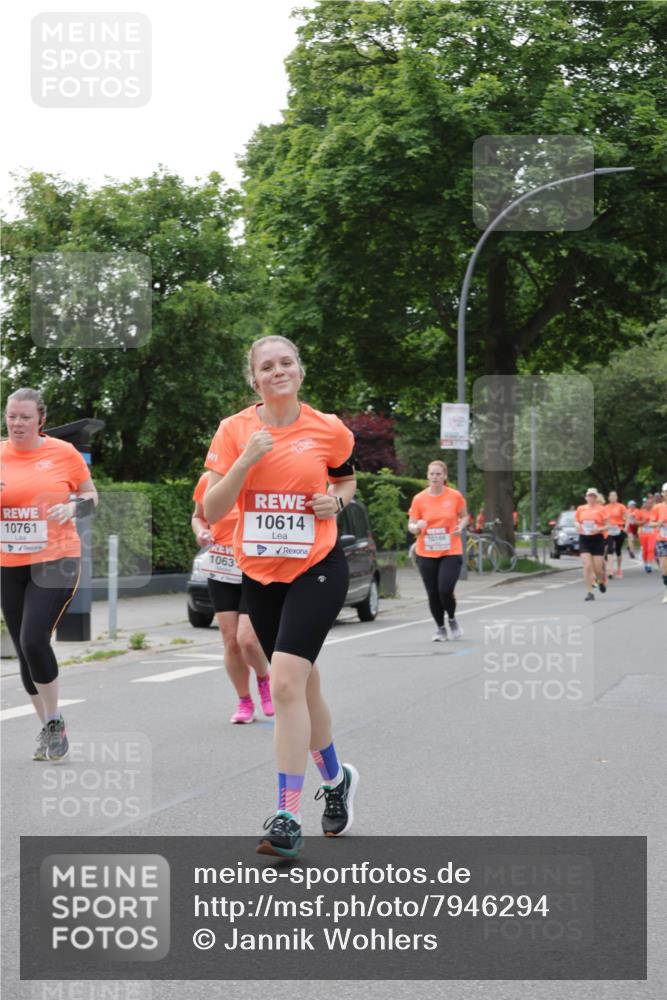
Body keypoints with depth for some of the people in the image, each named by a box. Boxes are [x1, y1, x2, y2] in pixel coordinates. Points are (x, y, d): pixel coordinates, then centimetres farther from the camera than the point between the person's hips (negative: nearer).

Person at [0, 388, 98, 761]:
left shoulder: (63, 453, -2)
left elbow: (91, 497, 8)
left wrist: (72, 508, -13)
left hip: (55, 561, -4)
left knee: (34, 639, -18)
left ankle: (55, 722, 2)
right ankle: (48, 729, 23)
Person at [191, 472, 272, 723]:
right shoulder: (208, 481, 1)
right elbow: (198, 517, 18)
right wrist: (201, 532, -4)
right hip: (221, 570, 4)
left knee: (247, 639, -13)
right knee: (231, 641, 3)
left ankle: (264, 678, 20)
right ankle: (244, 702, 21)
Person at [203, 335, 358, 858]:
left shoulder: (329, 430, -3)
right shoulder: (235, 431, -2)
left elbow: (347, 479, 17)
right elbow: (211, 511, -7)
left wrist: (336, 500, -5)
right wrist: (247, 460, -19)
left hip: (317, 569, -3)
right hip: (260, 574, 3)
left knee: (286, 681, -18)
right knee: (302, 684, 14)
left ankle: (288, 817, -14)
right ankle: (335, 777, 40)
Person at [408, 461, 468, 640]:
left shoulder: (455, 496, -1)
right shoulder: (419, 499, -1)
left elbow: (464, 516, 14)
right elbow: (411, 526, 3)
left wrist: (460, 527, -8)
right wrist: (417, 526, -20)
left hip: (451, 552, -1)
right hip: (426, 554, 2)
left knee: (445, 590, -14)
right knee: (433, 593, 3)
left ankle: (452, 619, 16)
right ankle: (440, 628, 24)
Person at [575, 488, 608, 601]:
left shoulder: (601, 509, -1)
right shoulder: (580, 509, 6)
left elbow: (607, 526, 1)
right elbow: (577, 522, 17)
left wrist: (599, 529, -18)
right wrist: (578, 527, -6)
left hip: (597, 539, -1)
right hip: (584, 539, 2)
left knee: (597, 568, 1)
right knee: (587, 566, -10)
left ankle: (602, 581, 36)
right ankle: (589, 592, -5)